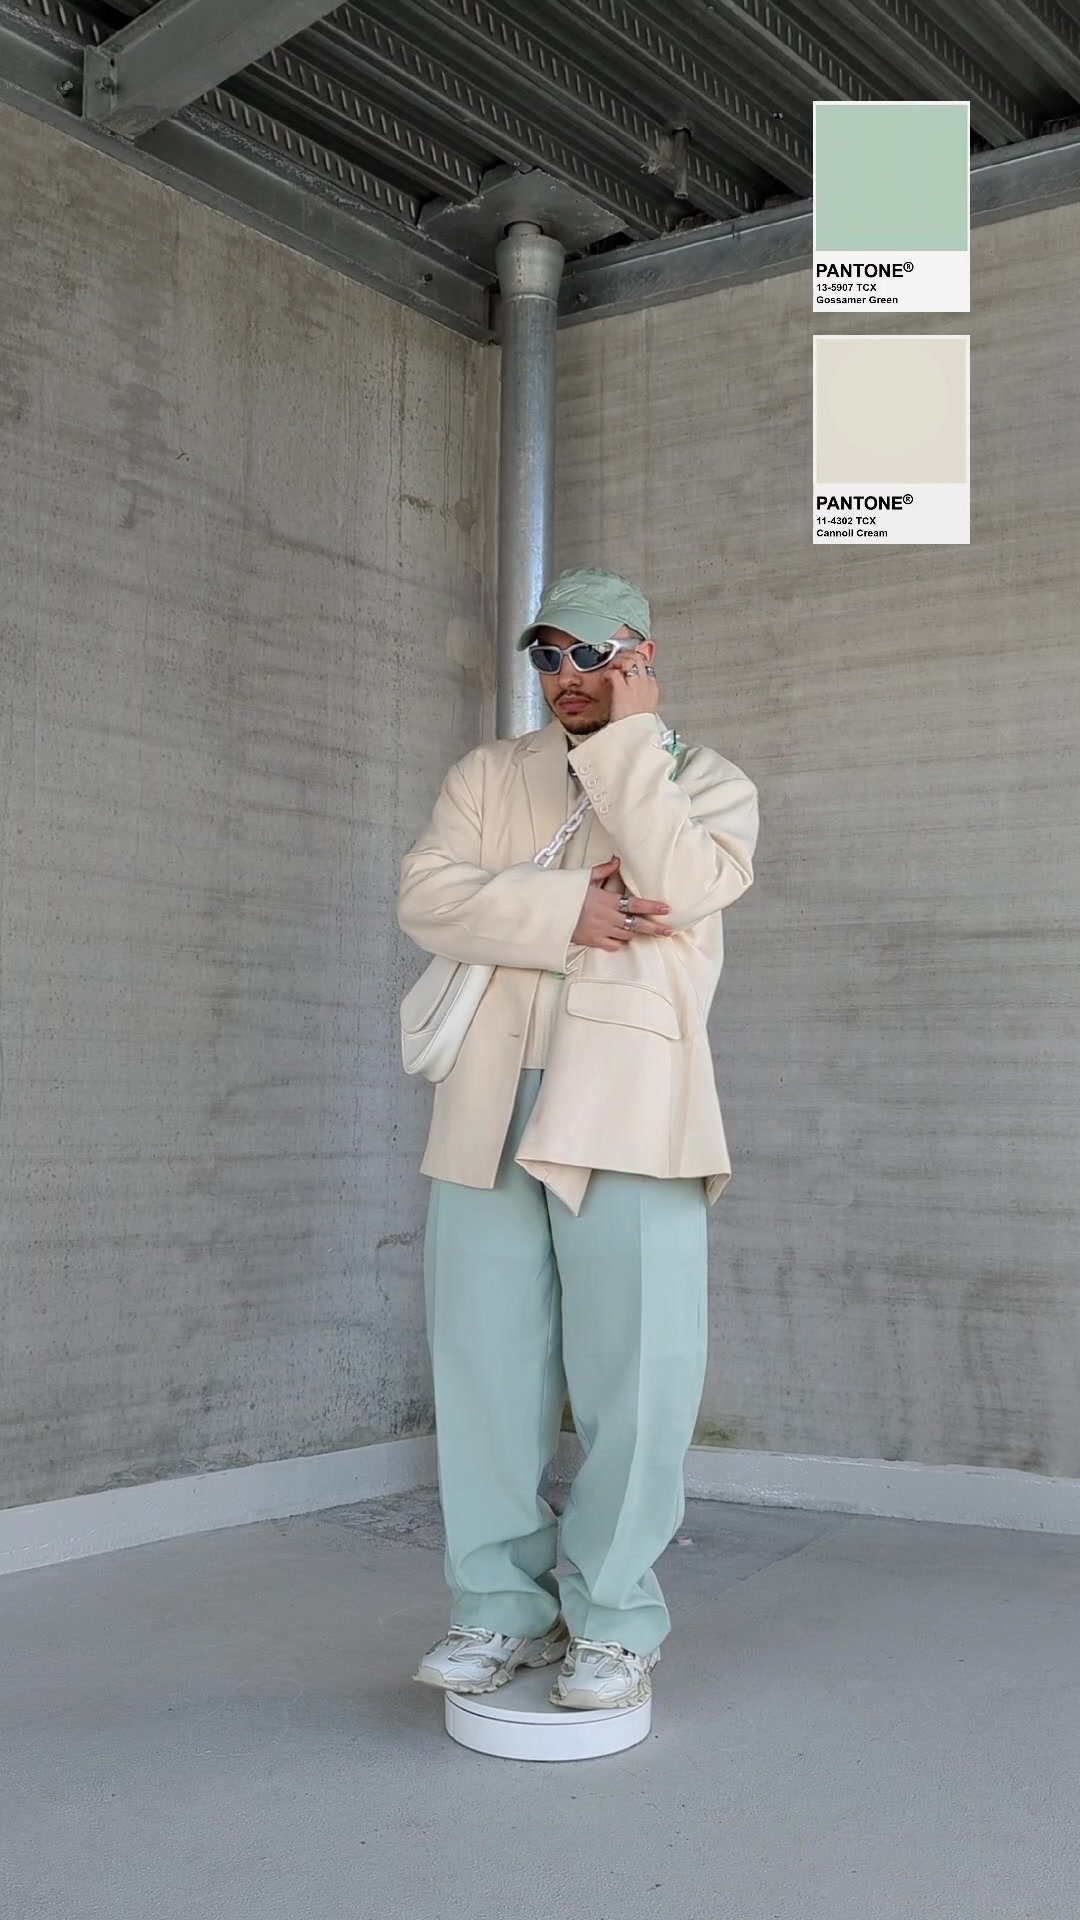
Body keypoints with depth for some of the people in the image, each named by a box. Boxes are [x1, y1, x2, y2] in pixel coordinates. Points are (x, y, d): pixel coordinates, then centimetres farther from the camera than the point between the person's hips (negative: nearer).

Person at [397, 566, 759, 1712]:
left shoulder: (710, 785, 13)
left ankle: (613, 1620, 10)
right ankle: (500, 1605, 16)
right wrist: (565, 910, -10)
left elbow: (680, 885, -10)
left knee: (632, 1367, -4)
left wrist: (631, 736, -4)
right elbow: (426, 897, 2)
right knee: (485, 1360, 3)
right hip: (488, 1108, 3)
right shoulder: (486, 776, 20)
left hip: (629, 1103, -2)